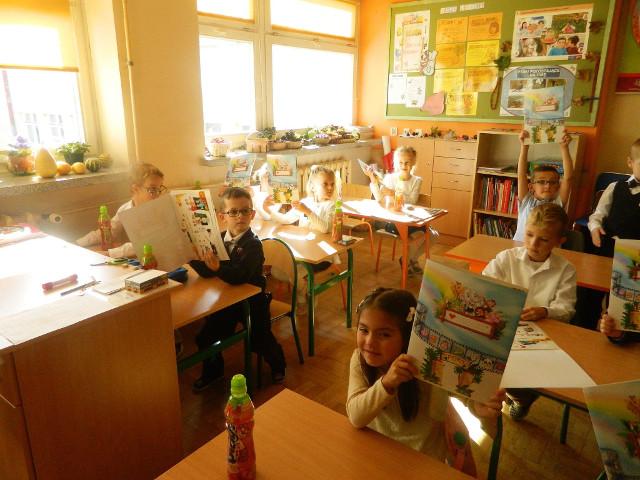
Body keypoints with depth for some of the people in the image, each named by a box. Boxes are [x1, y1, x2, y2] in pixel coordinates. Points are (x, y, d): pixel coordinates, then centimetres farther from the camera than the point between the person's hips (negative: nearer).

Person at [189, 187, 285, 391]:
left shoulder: (253, 244, -22)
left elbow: (239, 276, -35)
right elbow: (206, 271, -12)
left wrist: (219, 268, -52)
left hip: (252, 300, -5)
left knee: (260, 340, 6)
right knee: (204, 337, 6)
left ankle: (277, 363, 40)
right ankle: (213, 370, 36)